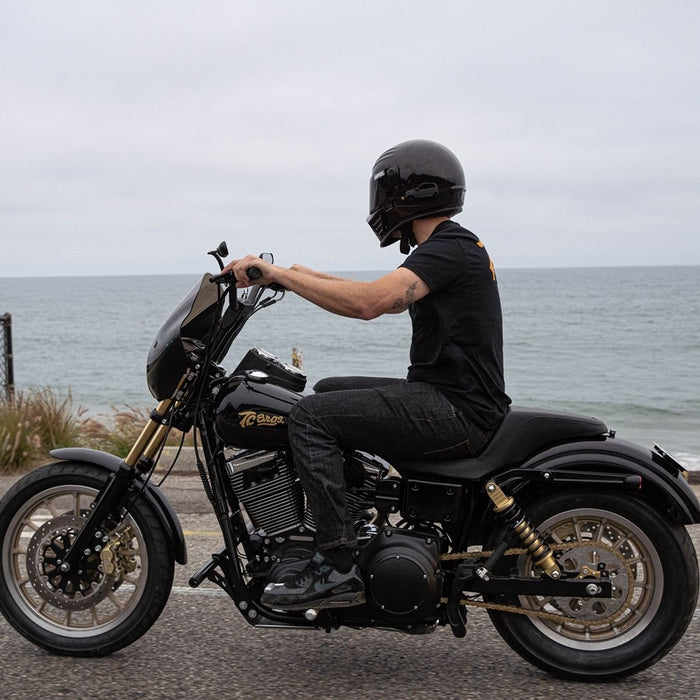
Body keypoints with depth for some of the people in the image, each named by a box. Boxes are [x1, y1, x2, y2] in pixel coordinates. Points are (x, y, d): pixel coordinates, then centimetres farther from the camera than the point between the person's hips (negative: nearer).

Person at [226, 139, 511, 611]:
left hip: (458, 411, -11)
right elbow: (385, 299, 26)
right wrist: (308, 277, 19)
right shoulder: (452, 246, 18)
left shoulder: (449, 248, -14)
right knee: (328, 392, 20)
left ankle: (337, 567, -17)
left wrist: (279, 273, -23)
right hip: (450, 398, 11)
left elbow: (369, 302, -28)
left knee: (312, 417, -17)